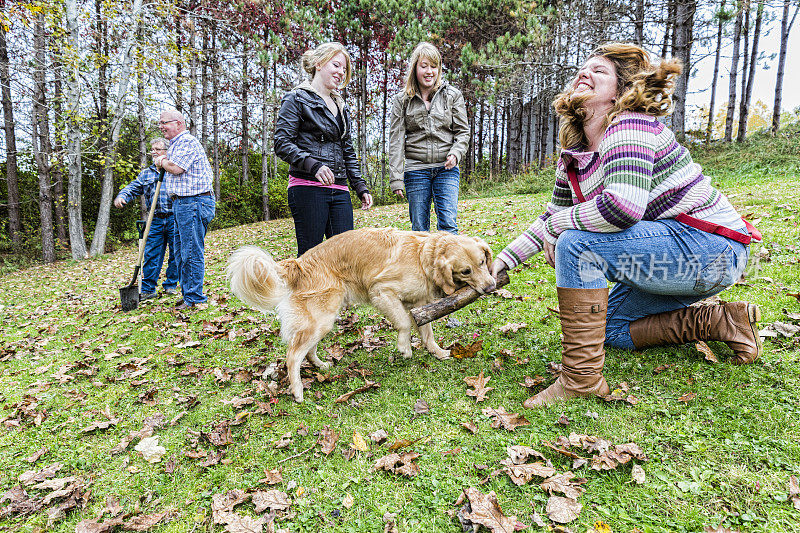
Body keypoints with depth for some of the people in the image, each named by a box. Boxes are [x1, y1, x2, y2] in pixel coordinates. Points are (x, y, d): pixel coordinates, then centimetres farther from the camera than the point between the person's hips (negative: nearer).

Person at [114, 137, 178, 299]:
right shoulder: (146, 174, 19)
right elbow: (132, 188, 14)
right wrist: (121, 197, -8)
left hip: (174, 219, -3)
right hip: (155, 221, 3)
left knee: (175, 254, 2)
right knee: (151, 255, 0)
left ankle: (171, 285, 17)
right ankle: (148, 289, 7)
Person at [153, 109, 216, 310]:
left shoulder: (187, 141, -9)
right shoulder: (176, 143, 24)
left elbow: (176, 168, -18)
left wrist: (162, 161, 1)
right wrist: (163, 159, 9)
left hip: (193, 203, -11)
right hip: (181, 203, 11)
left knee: (192, 252, -7)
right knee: (180, 252, 14)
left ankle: (194, 297, -1)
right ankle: (187, 294, 22)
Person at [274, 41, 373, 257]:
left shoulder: (341, 106, 23)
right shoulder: (297, 98, 2)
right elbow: (282, 143, -8)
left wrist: (361, 187, 14)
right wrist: (313, 165, -23)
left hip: (339, 190, 7)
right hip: (308, 187, -6)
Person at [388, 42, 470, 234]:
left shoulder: (453, 95, 7)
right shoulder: (401, 100, 6)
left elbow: (463, 131, 8)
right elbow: (396, 140, 1)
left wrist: (455, 153, -13)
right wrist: (396, 178, -7)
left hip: (446, 169, 0)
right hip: (416, 170, 0)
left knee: (448, 224, -9)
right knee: (419, 228, 3)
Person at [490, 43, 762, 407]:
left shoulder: (629, 126, -18)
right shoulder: (573, 155, 7)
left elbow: (623, 206, -35)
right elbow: (553, 216, 15)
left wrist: (559, 226, -19)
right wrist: (504, 260, 8)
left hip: (710, 247, -10)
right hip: (673, 251, 10)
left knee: (578, 243, -28)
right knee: (610, 329, 17)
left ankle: (581, 377, -20)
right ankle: (722, 322, 20)